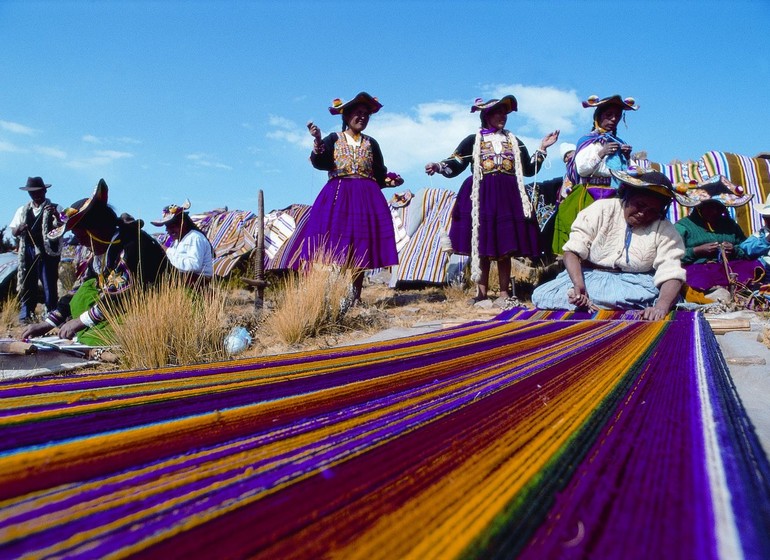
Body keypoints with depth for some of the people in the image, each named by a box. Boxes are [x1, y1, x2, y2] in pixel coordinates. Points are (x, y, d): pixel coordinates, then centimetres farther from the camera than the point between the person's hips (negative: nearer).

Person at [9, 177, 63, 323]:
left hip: (48, 251, -4)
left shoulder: (54, 208, 3)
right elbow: (13, 232, 17)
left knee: (50, 284, -4)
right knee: (27, 283, 4)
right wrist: (20, 228, -6)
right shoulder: (22, 210, 16)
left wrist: (56, 215, -32)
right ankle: (26, 315, 9)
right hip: (28, 252, 4)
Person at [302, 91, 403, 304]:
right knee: (334, 246, -13)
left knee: (360, 249, -1)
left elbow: (379, 174, 16)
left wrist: (392, 180, -3)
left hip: (366, 198, 2)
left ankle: (355, 297, 5)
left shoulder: (371, 143, 17)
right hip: (338, 196, -2)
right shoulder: (333, 139, 9)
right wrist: (317, 141, -22)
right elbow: (320, 163, -7)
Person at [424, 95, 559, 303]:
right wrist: (438, 166, -17)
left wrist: (542, 148, 11)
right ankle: (481, 292, 0)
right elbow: (454, 166, 1)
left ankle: (504, 292, 7)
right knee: (481, 246, -5)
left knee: (506, 247, 1)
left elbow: (529, 169, 18)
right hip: (482, 197, -2)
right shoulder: (473, 140, 8)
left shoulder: (514, 142, 18)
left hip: (508, 198, 3)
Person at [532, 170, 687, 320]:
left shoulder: (665, 230, -6)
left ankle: (586, 301, -21)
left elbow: (672, 274, -18)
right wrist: (579, 285, -32)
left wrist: (661, 307, -40)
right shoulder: (602, 209, -7)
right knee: (540, 295, -23)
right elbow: (572, 251, -13)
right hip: (590, 276, 1)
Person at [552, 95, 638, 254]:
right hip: (590, 197, -4)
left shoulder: (620, 144, 18)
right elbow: (581, 169, -4)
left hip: (614, 197, 4)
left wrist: (627, 158, 3)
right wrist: (600, 153, -10)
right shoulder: (587, 141, 6)